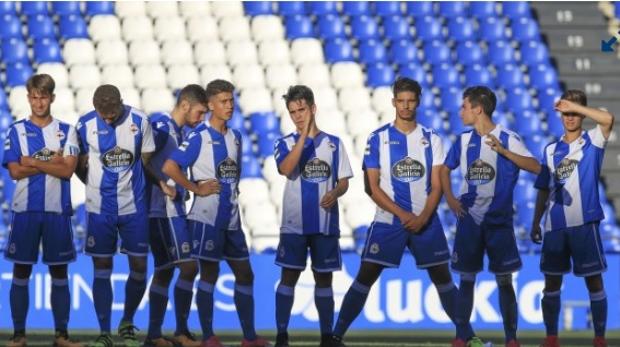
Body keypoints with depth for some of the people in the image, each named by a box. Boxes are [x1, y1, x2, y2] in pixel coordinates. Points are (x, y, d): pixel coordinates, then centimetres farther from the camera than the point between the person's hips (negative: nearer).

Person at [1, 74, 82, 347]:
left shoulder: (66, 131, 5)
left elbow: (68, 170, -6)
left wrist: (33, 162, -11)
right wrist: (52, 162, -9)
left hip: (57, 211, 0)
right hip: (25, 210, 0)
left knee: (59, 273, 4)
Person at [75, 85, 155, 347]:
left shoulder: (139, 121, -6)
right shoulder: (85, 125, -6)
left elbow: (146, 161, 4)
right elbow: (80, 165, 4)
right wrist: (96, 186, 0)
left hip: (133, 206, 1)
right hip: (99, 208, -1)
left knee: (139, 268, 2)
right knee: (102, 270, 1)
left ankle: (127, 324, 23)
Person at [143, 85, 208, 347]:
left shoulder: (178, 131, 17)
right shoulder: (161, 126, -11)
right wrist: (162, 184, -19)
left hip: (174, 210, 10)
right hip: (164, 210, -10)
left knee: (165, 271, 11)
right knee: (189, 266, -12)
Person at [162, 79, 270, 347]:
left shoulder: (235, 137, 12)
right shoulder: (199, 137, -10)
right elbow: (169, 167, -17)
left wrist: (233, 190, 10)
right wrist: (196, 189, -14)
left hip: (231, 219, 7)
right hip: (207, 217, -7)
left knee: (244, 274, 7)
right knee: (209, 273, -3)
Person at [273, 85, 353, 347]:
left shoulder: (333, 144, 7)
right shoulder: (286, 143, 2)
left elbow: (343, 181, 8)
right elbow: (286, 169, -19)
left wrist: (335, 193, -15)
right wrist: (304, 134, -18)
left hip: (326, 224, 2)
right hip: (294, 224, -1)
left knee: (324, 278, 6)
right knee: (289, 277, -3)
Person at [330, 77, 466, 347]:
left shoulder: (431, 139, 4)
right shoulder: (378, 139, -1)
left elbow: (437, 186, 1)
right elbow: (372, 187, -4)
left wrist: (423, 217, -15)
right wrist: (402, 214, -14)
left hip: (425, 221, 2)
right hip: (388, 221, -2)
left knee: (442, 277, 7)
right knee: (366, 277, -7)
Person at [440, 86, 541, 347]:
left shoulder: (508, 139, -8)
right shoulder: (464, 140, 7)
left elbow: (535, 168, -18)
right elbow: (445, 169, 20)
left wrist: (503, 151, -28)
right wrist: (449, 198, 5)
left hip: (499, 220, -4)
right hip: (469, 218, 4)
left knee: (504, 280, -2)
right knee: (466, 279, 5)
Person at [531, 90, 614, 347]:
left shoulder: (592, 142, 1)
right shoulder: (551, 150, 12)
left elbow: (608, 119, -19)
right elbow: (543, 190, 15)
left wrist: (574, 105, -16)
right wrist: (536, 222, 10)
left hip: (585, 222, -4)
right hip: (555, 224, 4)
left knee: (594, 280, 0)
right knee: (552, 282, 6)